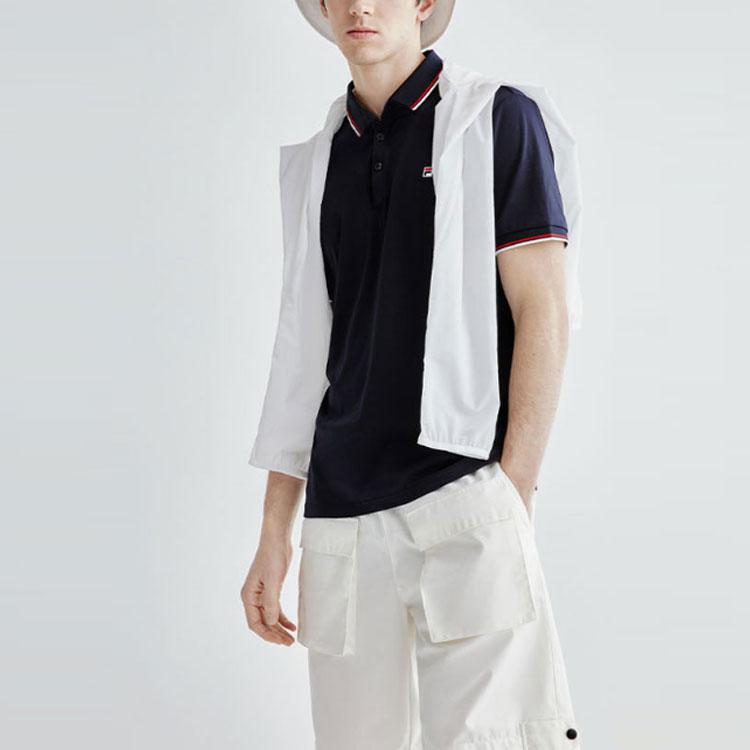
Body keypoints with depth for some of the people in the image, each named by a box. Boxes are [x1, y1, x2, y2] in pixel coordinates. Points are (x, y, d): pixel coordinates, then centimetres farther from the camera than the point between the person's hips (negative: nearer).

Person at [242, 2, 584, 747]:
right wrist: (275, 533, 12)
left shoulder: (496, 118, 3)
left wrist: (512, 497, -10)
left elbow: (543, 313, -3)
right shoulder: (321, 161, 17)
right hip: (339, 515, 5)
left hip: (462, 491, -4)